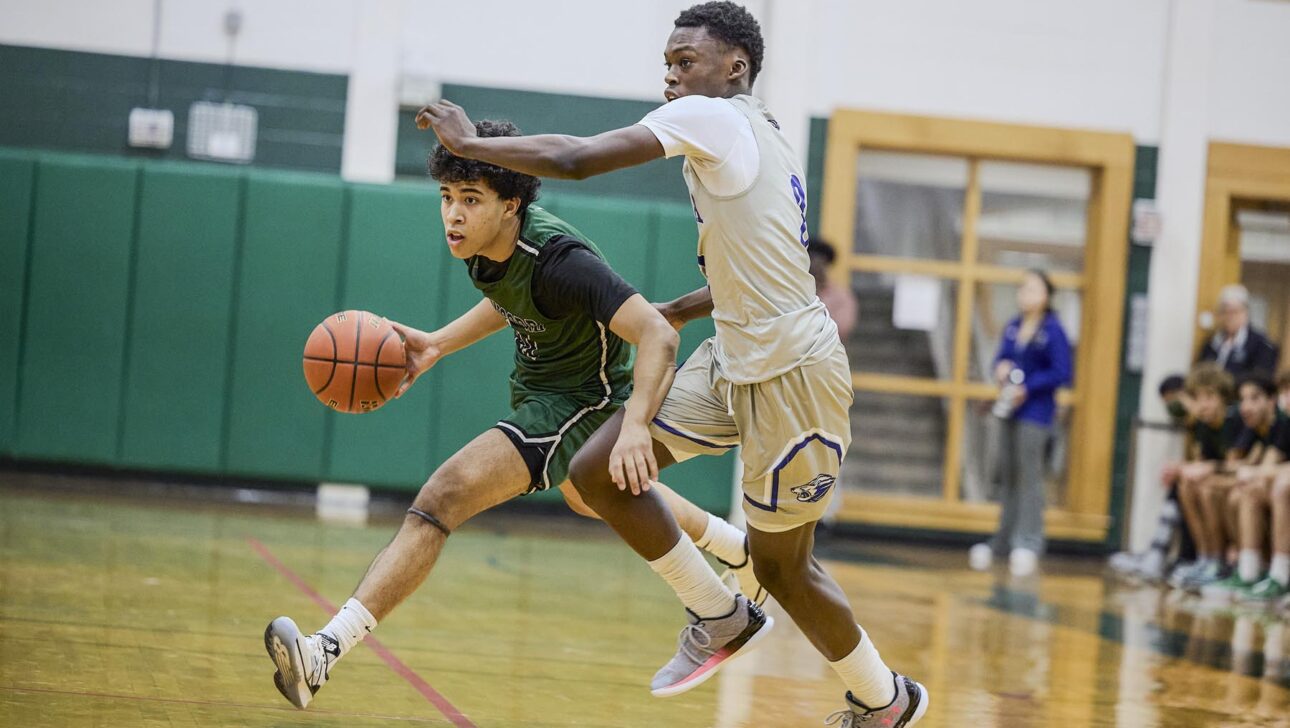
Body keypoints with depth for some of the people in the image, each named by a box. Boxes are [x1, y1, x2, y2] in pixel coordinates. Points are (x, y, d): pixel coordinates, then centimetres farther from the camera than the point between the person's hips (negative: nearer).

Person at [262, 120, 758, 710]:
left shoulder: (558, 260, -34)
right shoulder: (483, 242, -10)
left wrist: (634, 427, -54)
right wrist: (437, 345, 1)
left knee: (445, 495, -25)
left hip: (580, 401, -10)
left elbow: (658, 336, -40)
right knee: (591, 498, 38)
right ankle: (739, 549, 60)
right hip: (538, 385, 10)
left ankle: (323, 652, -32)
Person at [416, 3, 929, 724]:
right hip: (736, 357, 9)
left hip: (791, 371, -9)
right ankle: (723, 621, 17)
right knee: (599, 473, 2)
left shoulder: (713, 117, -13)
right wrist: (670, 313, 28)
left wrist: (469, 142, -8)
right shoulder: (759, 133, 15)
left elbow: (574, 159, -20)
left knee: (780, 563, 5)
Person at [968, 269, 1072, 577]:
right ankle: (1005, 539, 22)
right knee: (1009, 474, 13)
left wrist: (1027, 388, -18)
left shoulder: (1053, 331, -11)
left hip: (1036, 412, -7)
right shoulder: (1013, 327, 9)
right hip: (1010, 410, 7)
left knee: (1029, 476, -7)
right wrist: (1001, 367, -6)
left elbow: (1061, 373, -13)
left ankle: (1028, 543, -4)